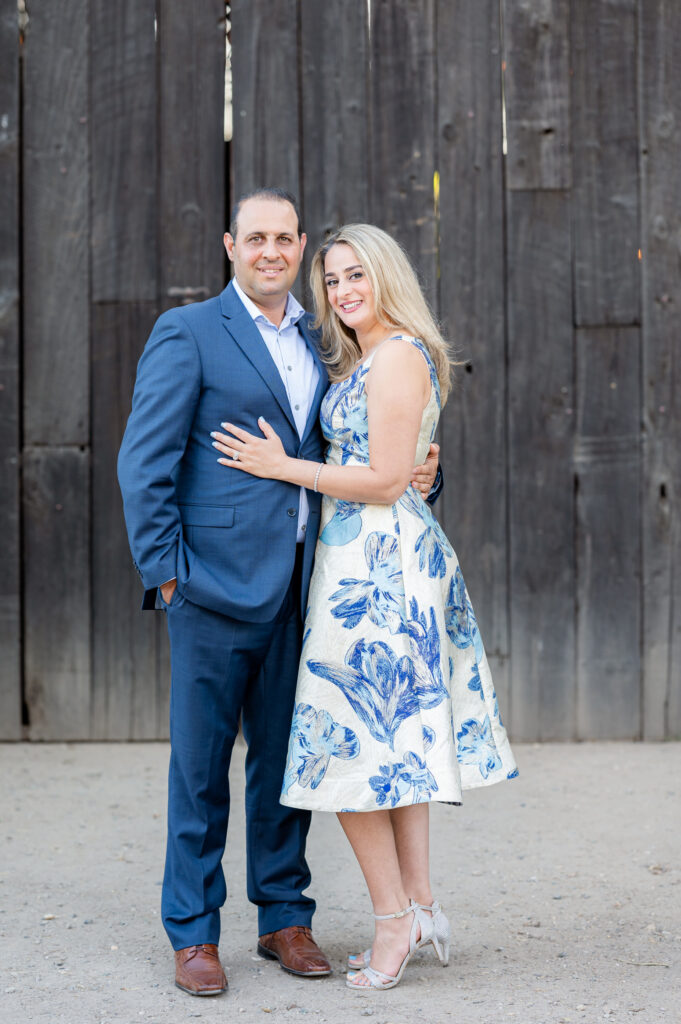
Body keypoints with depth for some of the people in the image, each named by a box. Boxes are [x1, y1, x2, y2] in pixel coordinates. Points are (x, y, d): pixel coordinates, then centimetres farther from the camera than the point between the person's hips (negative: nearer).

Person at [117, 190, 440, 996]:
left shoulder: (320, 342, 16)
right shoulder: (187, 333, -2)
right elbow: (144, 463, -6)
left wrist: (418, 469, 4)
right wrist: (164, 572, -11)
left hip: (299, 588, 5)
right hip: (218, 582, -5)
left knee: (287, 756, 12)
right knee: (200, 763, 2)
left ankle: (284, 916, 23)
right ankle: (193, 933, 12)